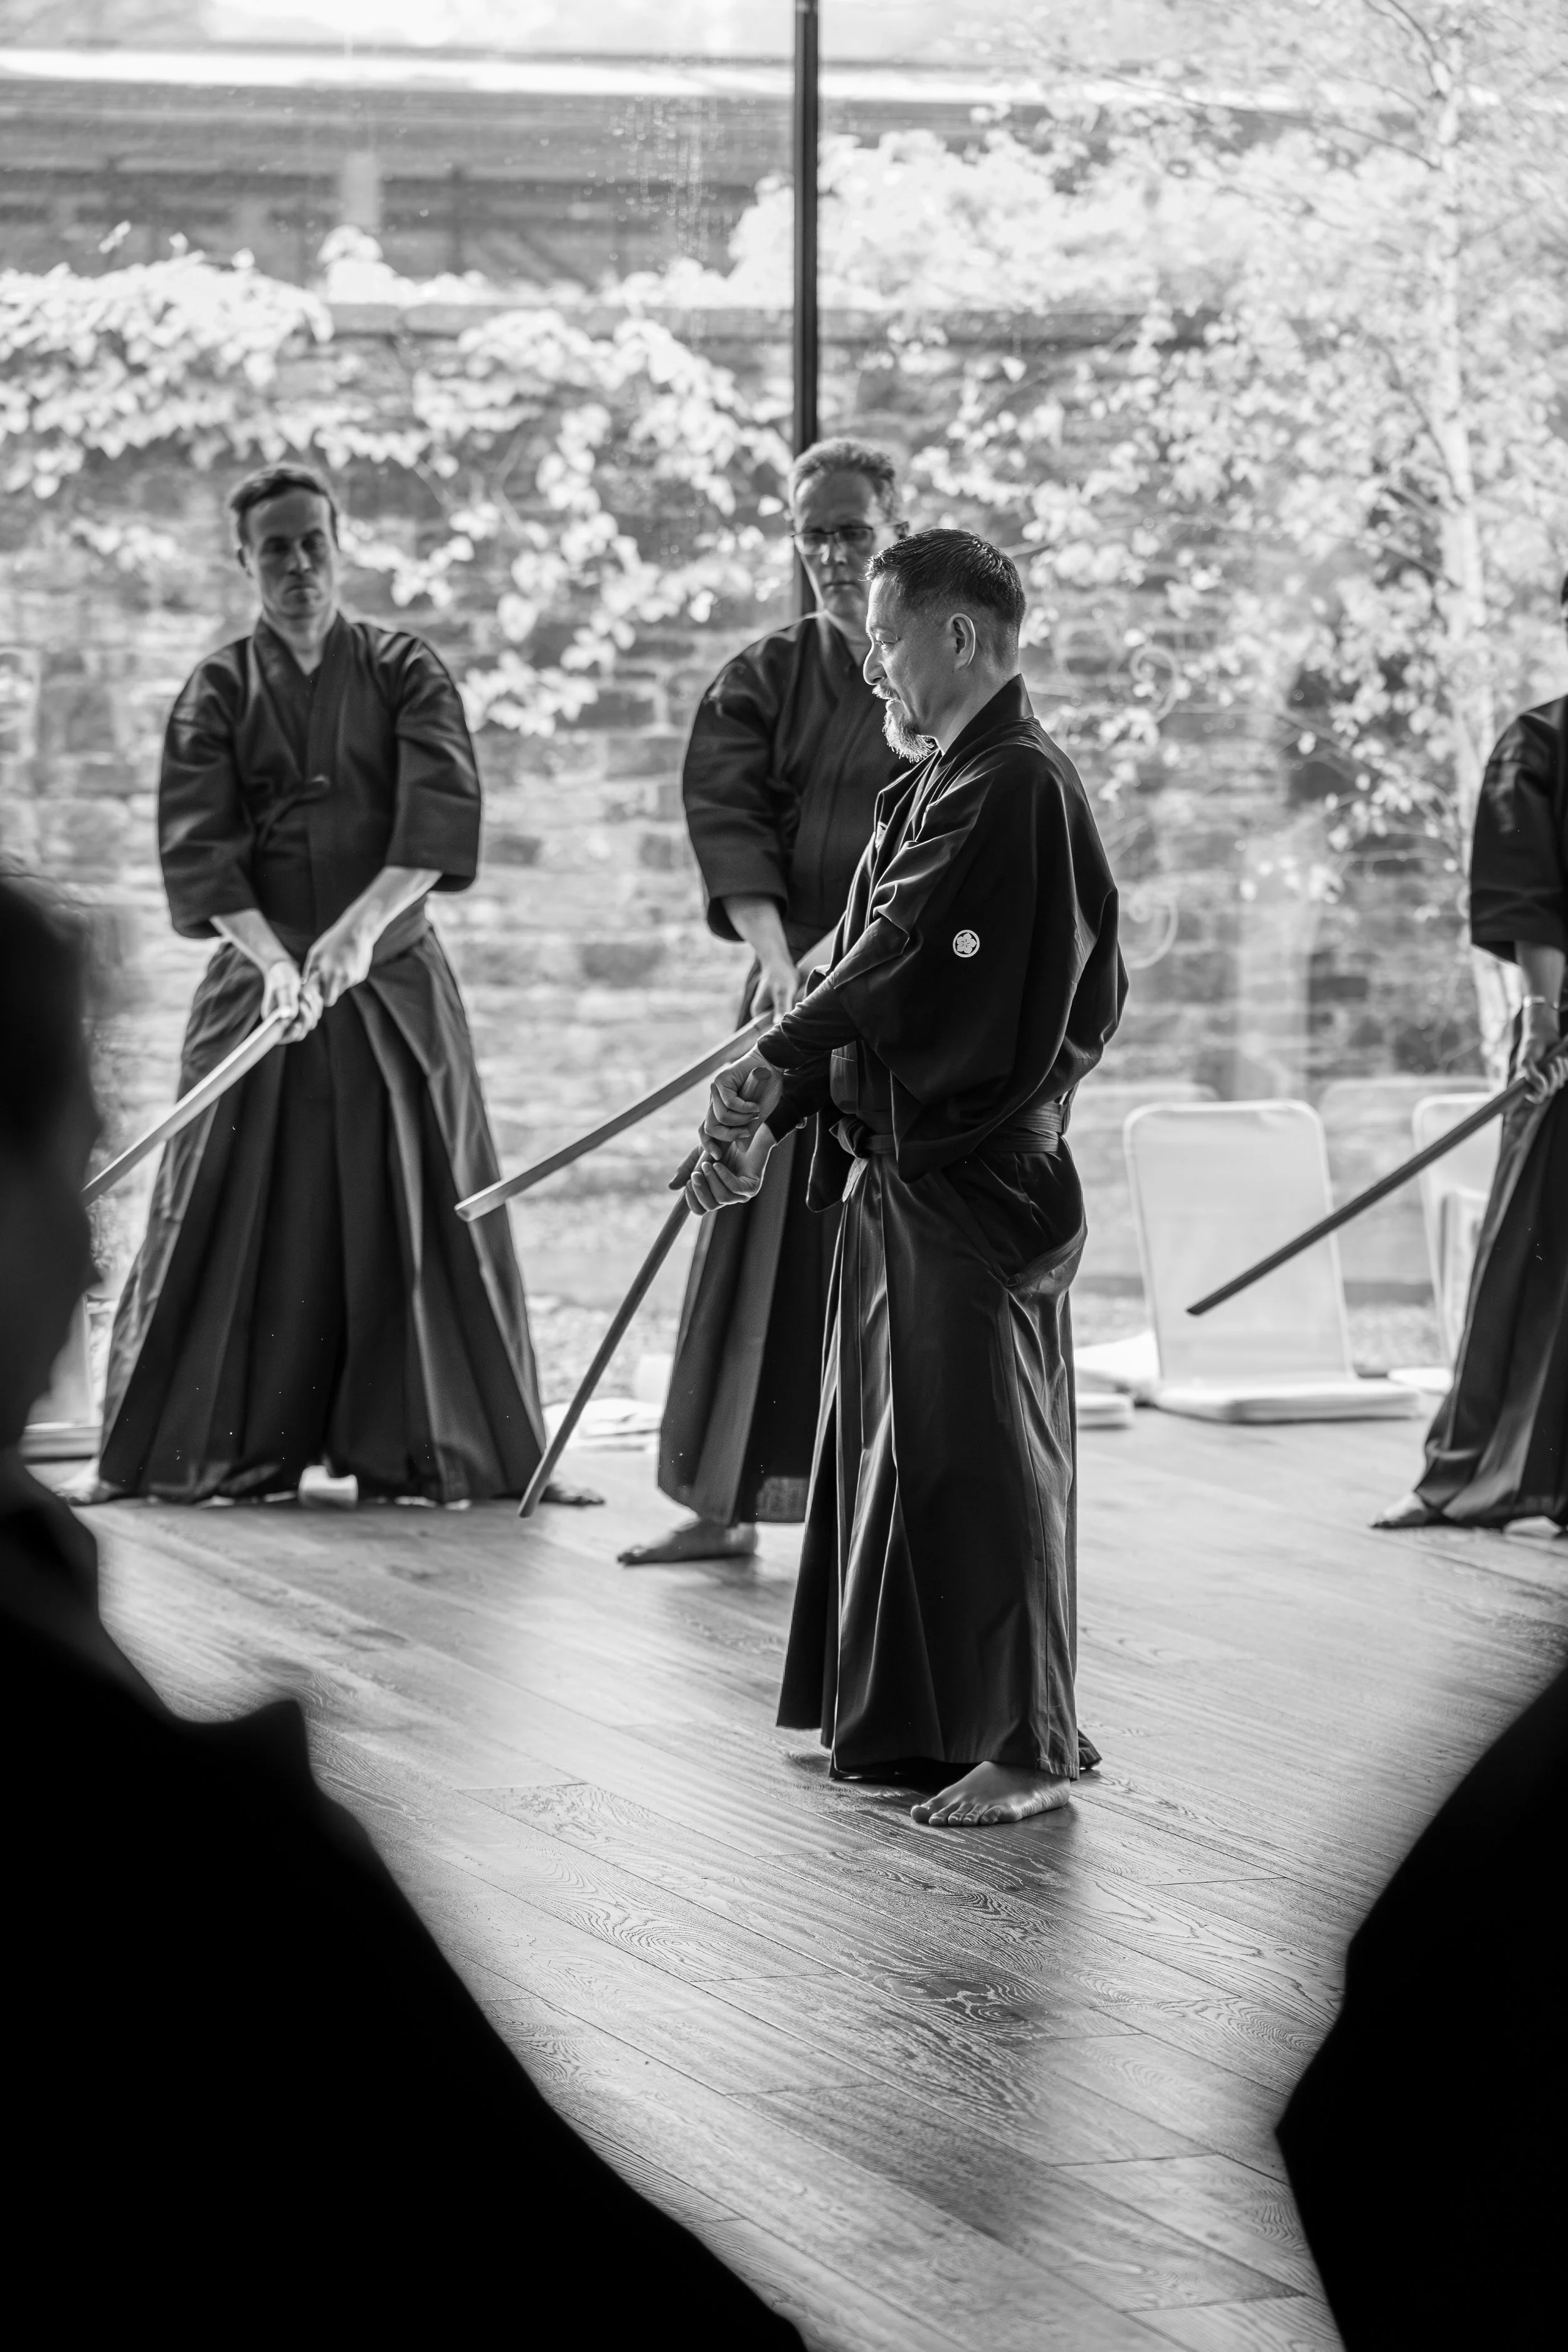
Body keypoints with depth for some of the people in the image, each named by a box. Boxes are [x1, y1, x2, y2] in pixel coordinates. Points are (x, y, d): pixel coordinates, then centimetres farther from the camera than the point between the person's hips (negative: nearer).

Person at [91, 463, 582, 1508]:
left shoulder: (405, 673, 3)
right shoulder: (217, 691, 4)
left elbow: (441, 814, -10)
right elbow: (197, 844, -7)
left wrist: (360, 931, -24)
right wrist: (272, 959, -22)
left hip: (394, 980, 0)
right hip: (259, 978, 0)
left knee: (412, 1210, -1)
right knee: (242, 1213, -2)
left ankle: (415, 1450, 5)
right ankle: (223, 1450, 5)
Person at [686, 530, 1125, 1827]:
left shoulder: (1017, 787, -15)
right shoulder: (940, 785, 16)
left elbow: (905, 959, -21)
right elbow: (874, 972, 17)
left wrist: (774, 1064, -13)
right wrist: (767, 1120, 10)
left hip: (980, 1177, -10)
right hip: (902, 1168, 10)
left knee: (981, 1450, -6)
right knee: (897, 1441, 14)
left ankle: (1024, 1744, -1)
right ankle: (907, 1722, 23)